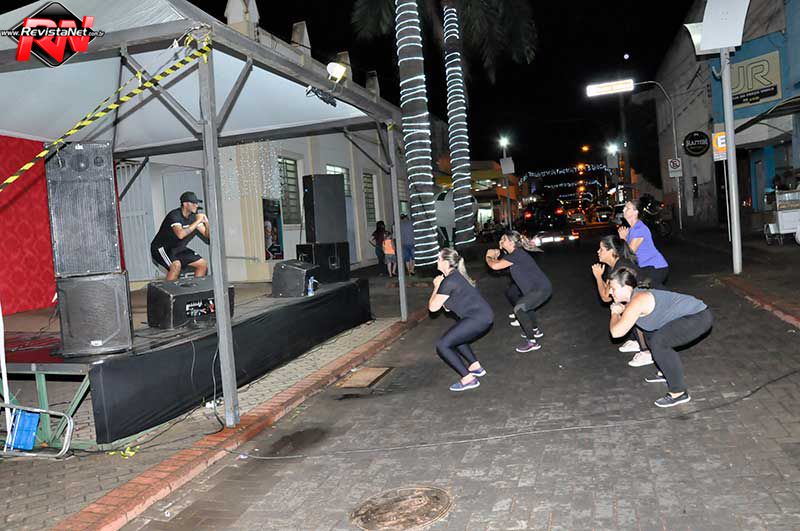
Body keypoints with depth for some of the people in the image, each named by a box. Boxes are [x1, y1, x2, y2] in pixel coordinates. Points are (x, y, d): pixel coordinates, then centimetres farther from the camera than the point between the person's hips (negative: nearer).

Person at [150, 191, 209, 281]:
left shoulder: (193, 216, -2)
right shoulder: (174, 215, -23)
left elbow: (207, 235, -1)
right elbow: (180, 234, -40)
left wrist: (206, 223, -21)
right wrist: (197, 222, -33)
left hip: (178, 249, 7)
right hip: (161, 248, -7)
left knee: (203, 264, -2)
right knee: (176, 265, -34)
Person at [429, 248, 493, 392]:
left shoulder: (448, 282, -12)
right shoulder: (457, 275, 18)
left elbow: (433, 307, -8)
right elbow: (447, 307, 21)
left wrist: (436, 287, 4)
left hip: (477, 319, -10)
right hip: (485, 317, 10)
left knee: (442, 345, -7)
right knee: (455, 337, 31)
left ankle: (468, 379, -7)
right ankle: (476, 366, 28)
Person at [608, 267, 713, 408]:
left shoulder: (637, 302, -21)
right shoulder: (637, 296, 8)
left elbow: (617, 332, -23)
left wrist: (615, 313, -4)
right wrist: (621, 311, 1)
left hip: (700, 316, -11)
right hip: (690, 313, 11)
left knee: (658, 342, -25)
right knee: (650, 333, 21)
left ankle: (679, 393, -14)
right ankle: (665, 373, 31)